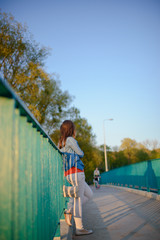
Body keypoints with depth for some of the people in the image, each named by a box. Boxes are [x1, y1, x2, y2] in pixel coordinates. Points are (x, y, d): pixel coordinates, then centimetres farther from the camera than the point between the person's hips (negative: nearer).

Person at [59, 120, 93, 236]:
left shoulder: (62, 143, 19)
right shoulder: (71, 140, -8)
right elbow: (81, 154, -3)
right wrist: (80, 153, 18)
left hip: (69, 173, 9)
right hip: (76, 172, -9)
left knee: (89, 194, 16)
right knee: (78, 199, -4)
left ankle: (69, 210, 9)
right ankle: (79, 228, 2)